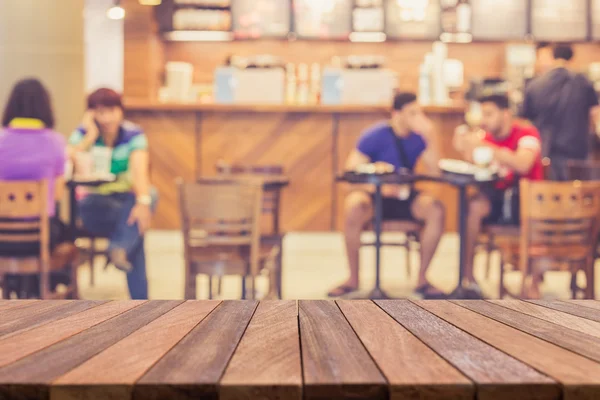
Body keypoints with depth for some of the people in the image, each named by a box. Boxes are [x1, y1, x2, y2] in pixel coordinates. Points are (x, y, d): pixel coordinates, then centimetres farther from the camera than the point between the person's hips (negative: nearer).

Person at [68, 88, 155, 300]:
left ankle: (119, 248, -42)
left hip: (128, 198, 1)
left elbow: (140, 171, -23)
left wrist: (143, 202, -42)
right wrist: (91, 136, -19)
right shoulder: (83, 134, -2)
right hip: (97, 204, -1)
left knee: (150, 195, -34)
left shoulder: (134, 134, -5)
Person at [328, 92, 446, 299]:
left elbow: (436, 171, -12)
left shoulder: (419, 137, -1)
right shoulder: (375, 136, -11)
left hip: (403, 198, 3)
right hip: (373, 195, -3)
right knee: (354, 207, -37)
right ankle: (353, 279, -20)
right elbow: (350, 172, -13)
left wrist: (430, 137, -22)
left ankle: (422, 278, -13)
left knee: (436, 210, -26)